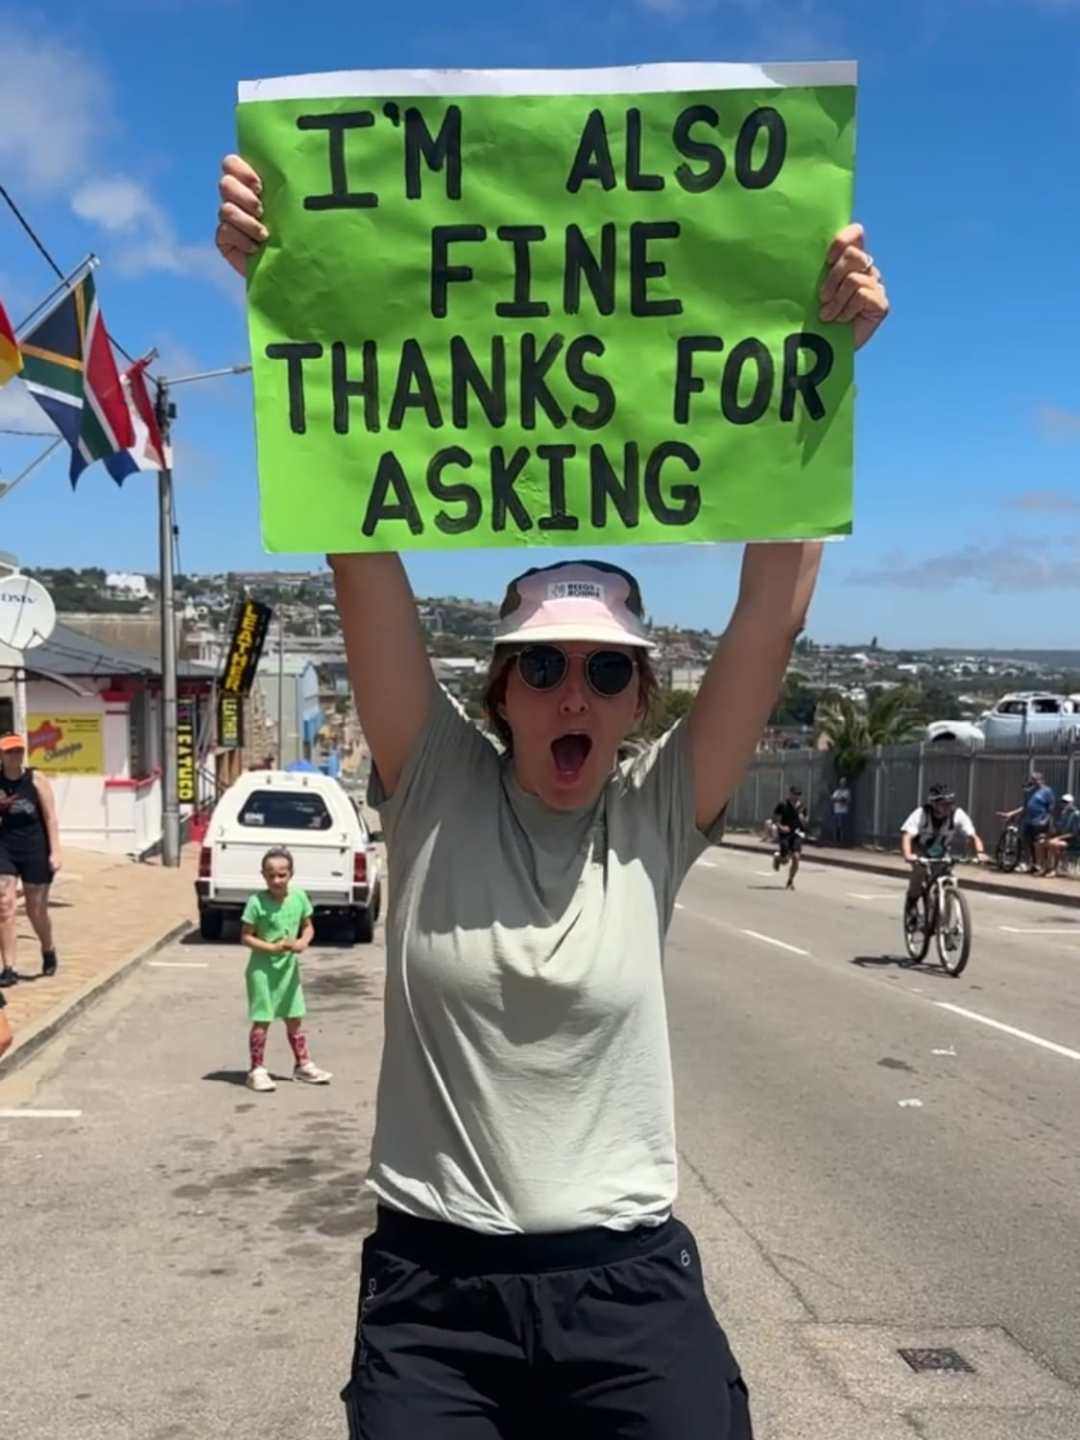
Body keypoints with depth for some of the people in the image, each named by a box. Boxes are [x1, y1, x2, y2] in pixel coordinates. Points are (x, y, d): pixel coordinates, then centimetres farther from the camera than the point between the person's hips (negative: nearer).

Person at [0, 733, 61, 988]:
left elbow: (51, 817, -6)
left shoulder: (36, 780, -6)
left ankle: (48, 950, 39)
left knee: (36, 909, 10)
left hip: (35, 848, -1)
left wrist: (55, 851, -12)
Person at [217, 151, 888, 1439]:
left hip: (630, 1286, 1)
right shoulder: (434, 792, -7)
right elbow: (358, 546, -15)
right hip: (429, 1288, 0)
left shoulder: (659, 819, -5)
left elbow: (773, 611, -13)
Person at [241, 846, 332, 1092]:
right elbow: (246, 936, -13)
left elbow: (308, 927, 7)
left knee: (295, 1018, 15)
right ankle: (257, 1070, 10)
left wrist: (303, 942, -14)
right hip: (263, 968, -5)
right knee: (262, 1020, 0)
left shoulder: (299, 897, -4)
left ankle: (303, 1064, 28)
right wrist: (273, 947, -22)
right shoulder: (257, 902, -16)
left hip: (289, 967, 5)